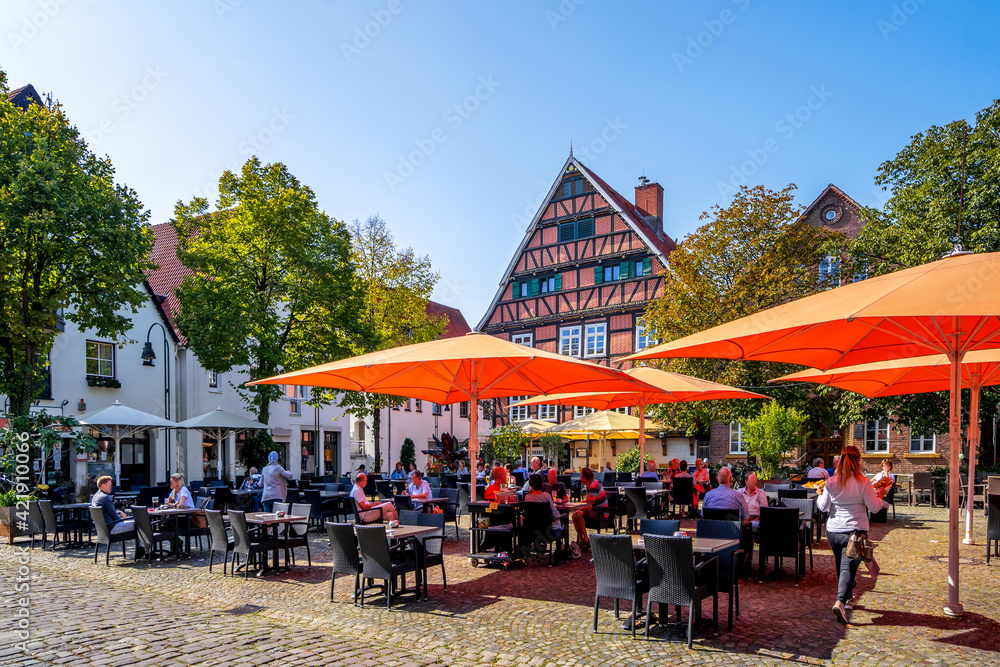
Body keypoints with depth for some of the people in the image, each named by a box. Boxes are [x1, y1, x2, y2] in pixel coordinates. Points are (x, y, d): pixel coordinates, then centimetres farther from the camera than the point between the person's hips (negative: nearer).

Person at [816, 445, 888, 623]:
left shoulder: (831, 482, -2)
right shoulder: (863, 482, -10)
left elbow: (823, 507, 3)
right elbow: (874, 507, -5)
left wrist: (820, 495, 24)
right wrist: (880, 497, 15)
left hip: (833, 530, 3)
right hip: (855, 530, -3)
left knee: (841, 565, 20)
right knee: (848, 566, -5)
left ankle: (848, 598, 36)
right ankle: (840, 601, -22)